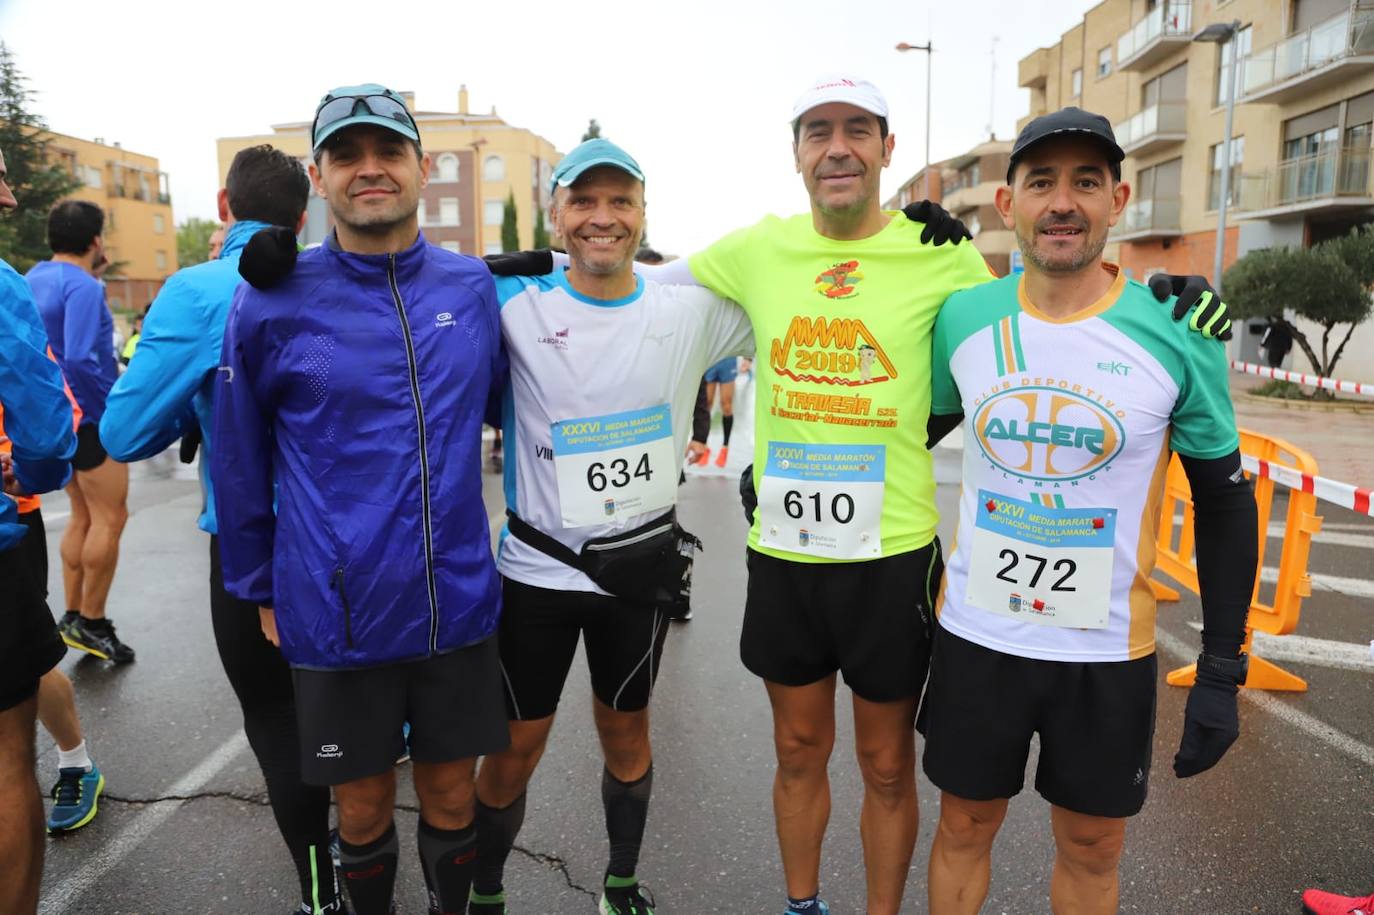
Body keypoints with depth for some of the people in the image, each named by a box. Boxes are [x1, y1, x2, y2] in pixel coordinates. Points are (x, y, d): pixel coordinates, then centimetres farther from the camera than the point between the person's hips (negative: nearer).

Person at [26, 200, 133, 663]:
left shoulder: (31, 280, 10)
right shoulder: (83, 286, -18)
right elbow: (79, 360, -26)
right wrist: (116, 409, -15)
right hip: (90, 418, -9)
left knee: (83, 516, 16)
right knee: (109, 519, -1)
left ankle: (73, 616, 22)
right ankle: (91, 622, 6)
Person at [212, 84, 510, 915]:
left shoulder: (474, 287, 0)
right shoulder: (272, 303, -6)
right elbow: (239, 462, 3)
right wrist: (259, 590, 8)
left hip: (459, 603, 2)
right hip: (337, 617, -1)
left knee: (452, 798, 17)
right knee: (364, 809, 16)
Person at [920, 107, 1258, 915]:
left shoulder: (1177, 333, -10)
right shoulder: (962, 319, -5)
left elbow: (1226, 503, -2)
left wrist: (1221, 672, -3)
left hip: (1108, 653, -1)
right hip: (975, 637, 1)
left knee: (1092, 850, 17)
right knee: (964, 828, 17)